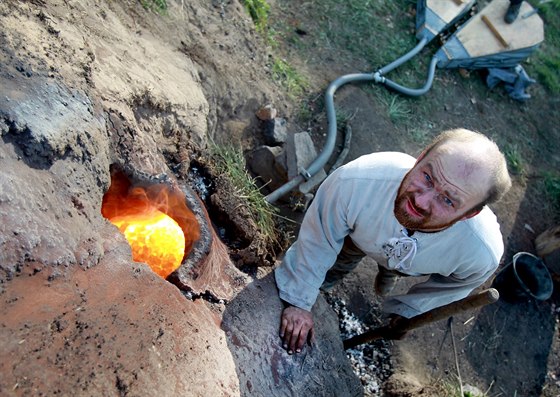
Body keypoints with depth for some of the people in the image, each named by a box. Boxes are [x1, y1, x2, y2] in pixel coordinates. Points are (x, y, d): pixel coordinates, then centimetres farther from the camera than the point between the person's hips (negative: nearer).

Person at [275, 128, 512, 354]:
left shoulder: (483, 253, -43)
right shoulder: (354, 182, -50)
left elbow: (455, 283, -15)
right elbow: (317, 241, -28)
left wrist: (407, 310, 0)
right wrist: (298, 301, -16)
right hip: (357, 236, -1)